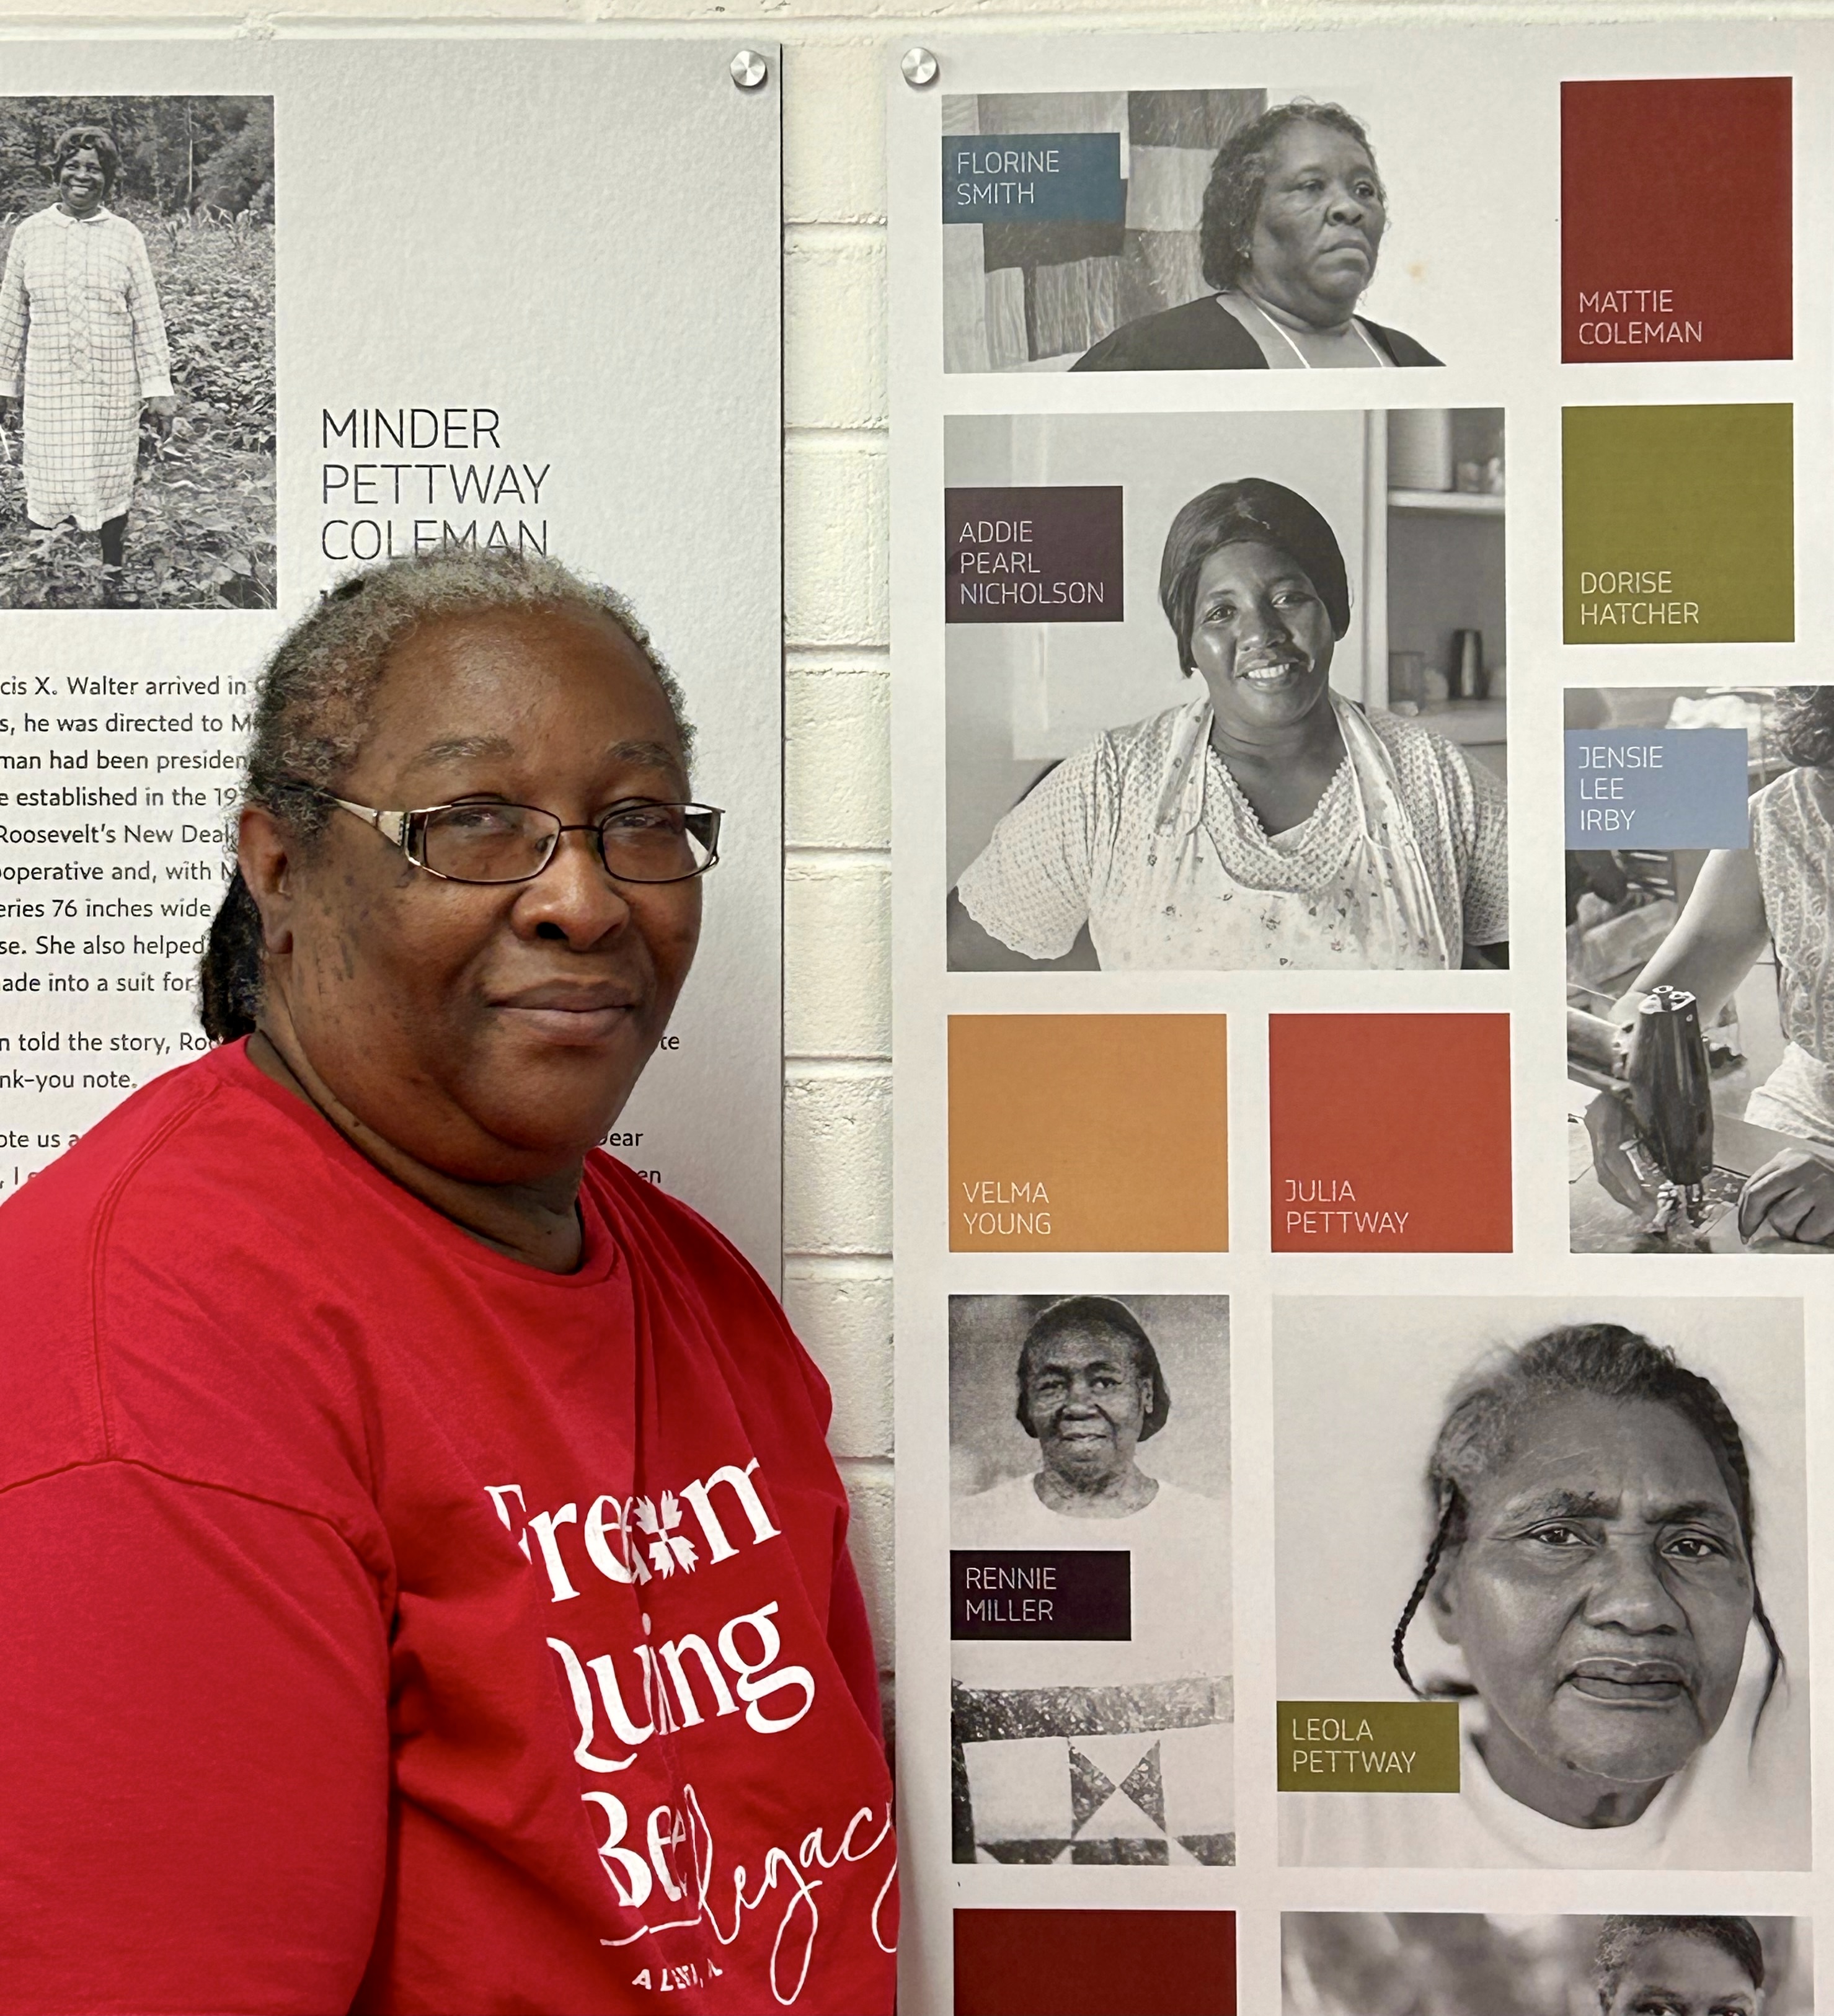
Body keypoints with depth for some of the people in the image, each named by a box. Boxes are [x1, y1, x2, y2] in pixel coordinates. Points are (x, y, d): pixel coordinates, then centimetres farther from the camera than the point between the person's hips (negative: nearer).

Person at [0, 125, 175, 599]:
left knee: (112, 484, 7)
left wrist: (158, 388, -3)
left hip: (114, 390, 0)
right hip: (49, 388, 0)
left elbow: (148, 318, 2)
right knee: (46, 484, 1)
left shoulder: (125, 237, 2)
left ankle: (113, 576, 22)